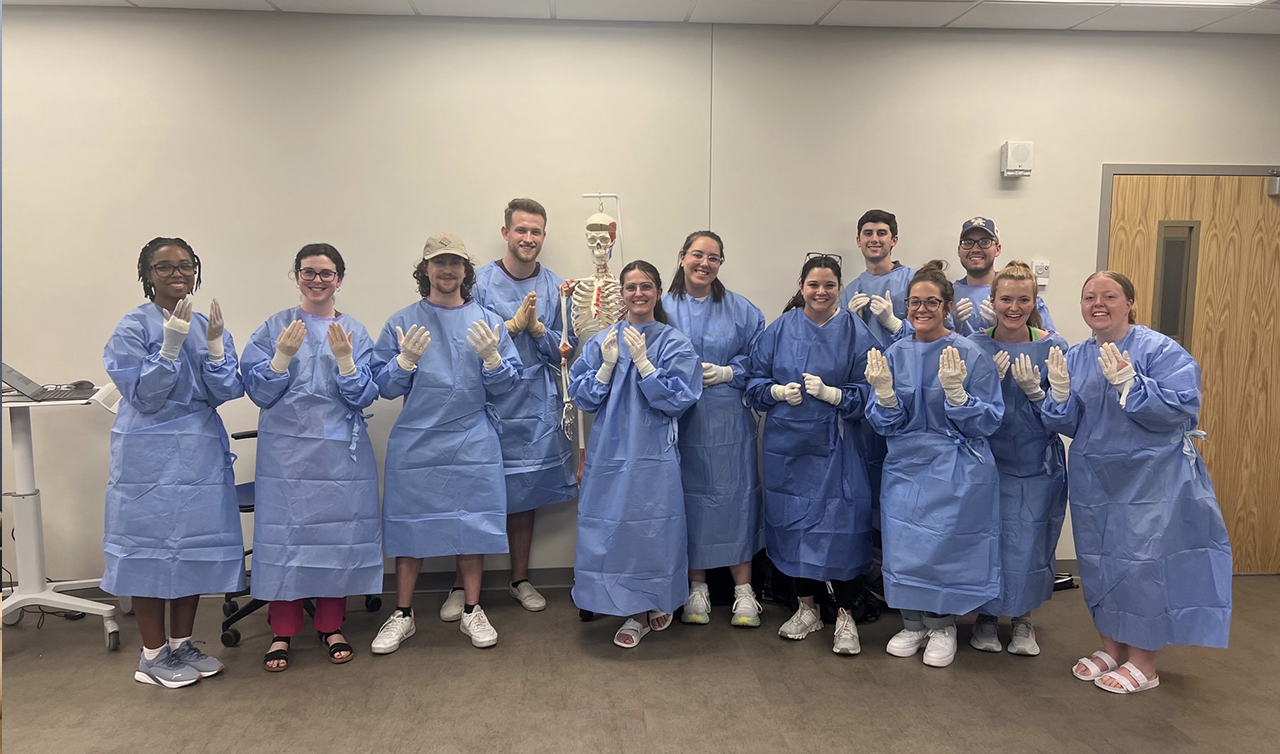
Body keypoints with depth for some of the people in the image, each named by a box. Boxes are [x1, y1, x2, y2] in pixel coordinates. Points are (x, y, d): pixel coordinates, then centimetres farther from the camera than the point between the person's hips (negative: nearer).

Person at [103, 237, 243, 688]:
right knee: (151, 547, 2)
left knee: (195, 546, 10)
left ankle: (182, 645, 25)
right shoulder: (133, 328, -5)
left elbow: (227, 391, -2)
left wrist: (215, 344, -16)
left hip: (201, 452, 5)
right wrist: (171, 344, -21)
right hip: (150, 455, -5)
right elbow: (144, 395, -13)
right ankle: (153, 655, 16)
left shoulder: (208, 325, 7)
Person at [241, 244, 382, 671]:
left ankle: (330, 625, 22)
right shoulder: (274, 329, 4)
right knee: (284, 533, 1)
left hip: (341, 451, 1)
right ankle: (282, 631, 16)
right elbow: (259, 393, -1)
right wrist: (283, 357, -16)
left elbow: (365, 398, -1)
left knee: (338, 532, 6)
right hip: (286, 450, -1)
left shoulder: (356, 333, 6)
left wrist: (344, 360, -17)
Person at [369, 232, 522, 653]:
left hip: (472, 444, 1)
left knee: (472, 522, 6)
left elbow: (506, 385, 3)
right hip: (416, 443, 0)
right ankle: (403, 615, 22)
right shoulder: (403, 322, 3)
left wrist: (491, 357, -16)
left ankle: (472, 611, 22)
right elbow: (384, 386, 2)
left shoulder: (487, 321, 5)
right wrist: (406, 360, -16)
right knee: (411, 524, 6)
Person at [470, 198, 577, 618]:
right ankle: (462, 586, 16)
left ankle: (521, 580, 27)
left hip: (535, 406, 3)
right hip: (486, 403, -2)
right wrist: (513, 324, -16)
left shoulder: (554, 288, 5)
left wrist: (536, 327, -12)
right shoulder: (480, 282, -3)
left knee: (524, 493, 12)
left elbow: (562, 350, 6)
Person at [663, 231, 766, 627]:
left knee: (735, 497, 2)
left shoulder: (741, 310, 5)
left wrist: (728, 373, -9)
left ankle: (743, 591, 13)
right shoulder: (662, 308, 4)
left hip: (728, 420, 0)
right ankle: (697, 588, 21)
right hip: (680, 420, 0)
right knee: (690, 499, 6)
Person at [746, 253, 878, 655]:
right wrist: (779, 391, -12)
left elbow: (867, 395, -4)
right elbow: (755, 382, 7)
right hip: (786, 444, 3)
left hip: (835, 446, -2)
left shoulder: (857, 334, -1)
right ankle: (806, 609, 26)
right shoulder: (780, 329, 4)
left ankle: (844, 617, 13)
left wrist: (829, 392, -19)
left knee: (839, 525, -3)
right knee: (793, 521, 9)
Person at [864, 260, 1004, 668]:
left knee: (947, 545, 0)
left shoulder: (971, 356, -8)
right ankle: (913, 624, 27)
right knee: (903, 544, 6)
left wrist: (955, 391, -25)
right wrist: (884, 390, -18)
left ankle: (943, 627, 24)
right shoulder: (894, 354, 3)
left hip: (955, 471, -3)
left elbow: (986, 423, -9)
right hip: (905, 467, 4)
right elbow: (885, 424, 2)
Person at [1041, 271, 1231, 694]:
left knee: (1144, 565, -1)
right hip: (1093, 480, 5)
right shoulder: (1075, 358, 5)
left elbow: (1183, 409, -21)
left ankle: (1143, 662, 15)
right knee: (1099, 562, 12)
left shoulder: (1160, 350, -10)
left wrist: (1127, 383, -29)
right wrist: (1059, 393, -15)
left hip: (1151, 480, -5)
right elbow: (1067, 425, 4)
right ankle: (1111, 648, 28)